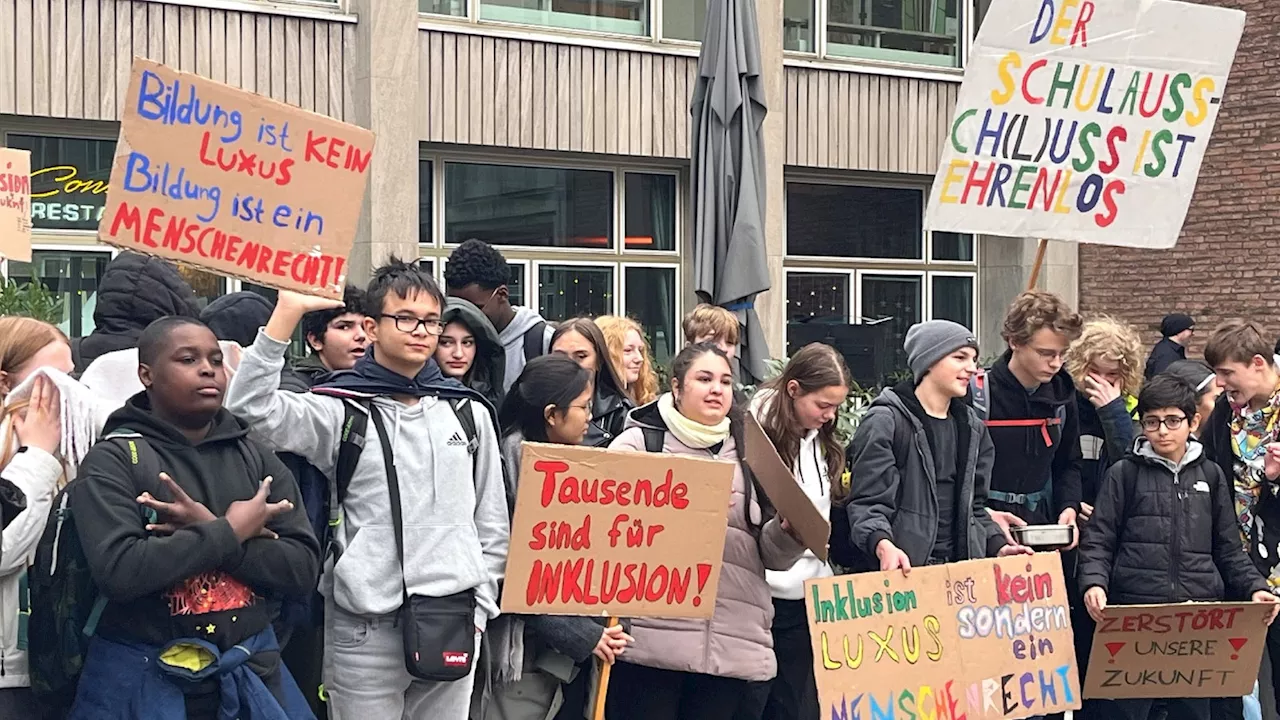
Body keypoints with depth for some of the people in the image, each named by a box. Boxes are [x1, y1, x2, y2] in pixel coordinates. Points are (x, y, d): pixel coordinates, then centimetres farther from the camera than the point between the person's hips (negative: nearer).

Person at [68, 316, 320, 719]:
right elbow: (118, 572, -21)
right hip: (147, 681, -4)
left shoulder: (256, 459, 5)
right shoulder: (114, 461, -7)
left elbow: (302, 569, -3)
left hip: (252, 672, 4)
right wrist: (230, 533, -14)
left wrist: (207, 531, -15)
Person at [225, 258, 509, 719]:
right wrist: (289, 311, -23)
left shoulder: (468, 412, 9)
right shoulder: (339, 410, -2)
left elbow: (491, 521, 14)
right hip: (367, 627, -3)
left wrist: (480, 606, 8)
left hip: (454, 620, 3)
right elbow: (251, 405, -20)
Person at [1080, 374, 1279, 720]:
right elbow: (1098, 541, 2)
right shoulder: (1124, 474, 6)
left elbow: (1228, 549, 16)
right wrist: (1094, 583, -16)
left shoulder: (1210, 475, 14)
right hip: (1134, 615, -3)